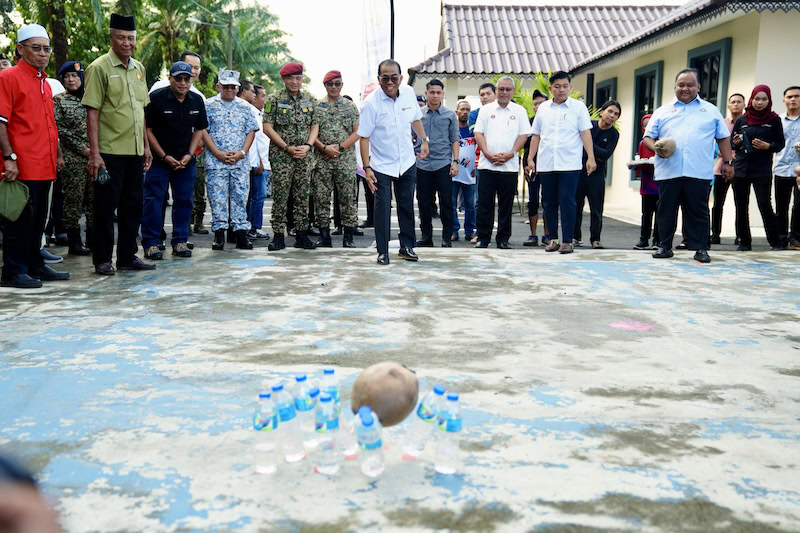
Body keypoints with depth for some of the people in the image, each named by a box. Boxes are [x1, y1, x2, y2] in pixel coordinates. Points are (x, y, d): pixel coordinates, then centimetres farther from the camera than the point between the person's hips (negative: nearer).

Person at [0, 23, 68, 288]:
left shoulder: (44, 83, 19)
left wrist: (58, 155, 21)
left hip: (44, 167, 8)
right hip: (22, 167, -8)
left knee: (38, 220, 13)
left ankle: (35, 266, 22)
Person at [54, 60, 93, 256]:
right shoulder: (58, 100, 3)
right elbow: (61, 130, -4)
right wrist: (82, 148, -11)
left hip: (95, 157, 4)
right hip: (72, 159, -4)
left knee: (94, 198, 5)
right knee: (74, 199, -1)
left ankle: (93, 239, 14)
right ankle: (74, 241, 7)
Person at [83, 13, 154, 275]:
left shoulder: (139, 68, 13)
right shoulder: (100, 67, -7)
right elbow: (92, 112, -11)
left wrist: (146, 146, 15)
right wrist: (94, 152, -16)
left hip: (135, 152, 6)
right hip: (109, 152, -6)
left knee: (132, 206, 11)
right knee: (106, 207, 1)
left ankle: (128, 256, 21)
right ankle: (102, 260, 11)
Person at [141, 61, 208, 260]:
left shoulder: (197, 101, 5)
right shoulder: (156, 98, -9)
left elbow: (199, 130, 11)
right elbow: (147, 130, -8)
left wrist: (189, 155, -1)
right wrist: (164, 156, -11)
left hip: (185, 160, 4)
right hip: (159, 159, -4)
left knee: (184, 200, 6)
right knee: (153, 200, -4)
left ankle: (180, 241, 15)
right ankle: (151, 243, 2)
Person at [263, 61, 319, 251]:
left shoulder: (310, 100, 11)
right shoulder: (274, 99, -1)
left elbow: (315, 125, 11)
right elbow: (267, 127, -5)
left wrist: (308, 146, -6)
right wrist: (288, 147, -12)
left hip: (304, 156, 4)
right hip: (281, 156, -4)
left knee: (303, 196, 6)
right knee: (280, 196, -3)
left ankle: (301, 235, 13)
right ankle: (278, 236, 2)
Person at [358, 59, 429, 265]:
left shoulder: (408, 92, -4)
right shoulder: (371, 103, -17)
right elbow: (364, 137, -15)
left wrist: (424, 140, 15)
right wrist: (366, 167, -20)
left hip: (407, 163, 4)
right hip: (381, 165, -4)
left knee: (407, 206, 12)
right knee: (382, 208, -2)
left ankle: (407, 246, 25)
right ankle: (383, 252, 8)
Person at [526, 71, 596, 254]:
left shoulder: (578, 107, 3)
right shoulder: (543, 108, 12)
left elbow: (586, 133, -2)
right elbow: (536, 136, 14)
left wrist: (591, 158, -10)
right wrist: (530, 158, 9)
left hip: (569, 164, -3)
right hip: (546, 164, 3)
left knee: (567, 202, -5)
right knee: (549, 203, 7)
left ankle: (567, 241, 1)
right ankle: (553, 239, 17)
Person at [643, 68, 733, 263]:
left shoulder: (711, 110, 16)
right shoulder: (662, 111, 15)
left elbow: (723, 137, 16)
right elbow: (648, 137, 11)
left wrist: (727, 162, 8)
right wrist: (655, 147, -10)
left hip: (699, 173, -1)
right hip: (668, 172, 1)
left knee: (698, 212, 0)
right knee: (666, 210, 4)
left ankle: (701, 249, 6)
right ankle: (665, 246, 14)